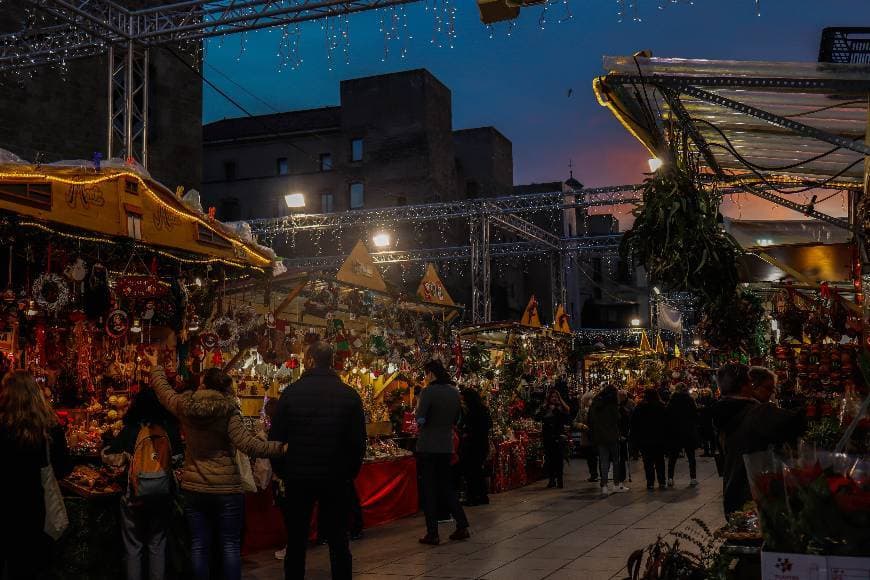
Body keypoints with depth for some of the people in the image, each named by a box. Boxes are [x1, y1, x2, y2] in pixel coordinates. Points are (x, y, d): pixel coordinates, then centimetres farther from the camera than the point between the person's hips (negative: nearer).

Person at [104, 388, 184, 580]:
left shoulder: (130, 430, -8)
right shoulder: (170, 429, -5)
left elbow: (107, 455, -2)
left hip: (134, 496, -1)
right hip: (162, 497, 2)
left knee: (134, 548, 10)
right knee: (157, 546, 12)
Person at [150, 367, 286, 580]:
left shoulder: (184, 406, -3)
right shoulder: (228, 410, -13)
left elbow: (160, 385, 14)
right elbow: (247, 444, -21)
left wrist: (158, 368, 34)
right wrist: (282, 448, -18)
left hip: (193, 488, 3)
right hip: (226, 488, -3)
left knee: (199, 545, 11)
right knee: (230, 545, 7)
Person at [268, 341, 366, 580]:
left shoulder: (291, 392, -7)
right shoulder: (349, 395, -4)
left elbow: (276, 438, -3)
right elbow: (358, 441, -1)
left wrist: (282, 472, 9)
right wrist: (350, 473, 10)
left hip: (298, 479, 0)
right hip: (337, 480, 1)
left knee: (296, 543, 11)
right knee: (338, 542, 10)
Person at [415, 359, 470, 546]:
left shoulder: (428, 392, -15)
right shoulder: (454, 392, 6)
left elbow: (420, 420, -19)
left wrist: (418, 405, -2)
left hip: (428, 445, -6)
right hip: (446, 445, 6)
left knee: (429, 488, 2)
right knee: (446, 486, 18)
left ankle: (432, 534, 5)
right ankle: (462, 526, 15)